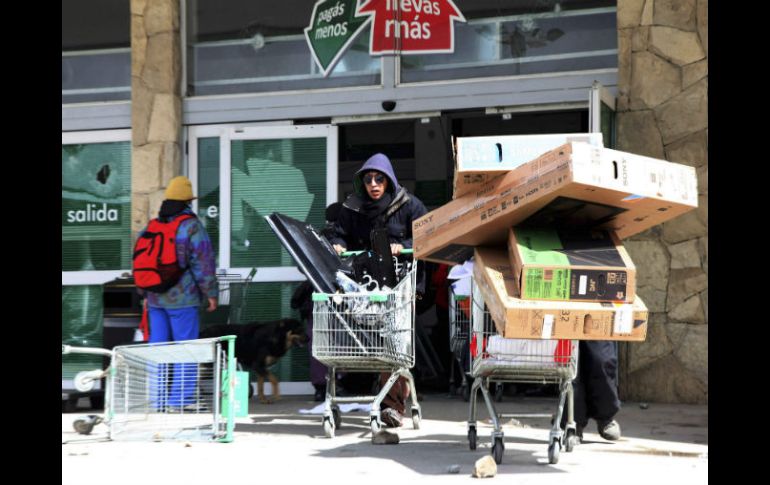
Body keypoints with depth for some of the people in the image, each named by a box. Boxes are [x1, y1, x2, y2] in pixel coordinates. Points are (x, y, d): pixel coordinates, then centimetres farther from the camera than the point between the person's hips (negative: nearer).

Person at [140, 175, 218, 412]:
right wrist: (210, 293, -4)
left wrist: (145, 294, 20)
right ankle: (180, 399, -2)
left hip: (156, 297, 6)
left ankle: (156, 399, 12)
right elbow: (203, 262, -13)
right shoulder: (191, 226, -11)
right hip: (182, 299, -6)